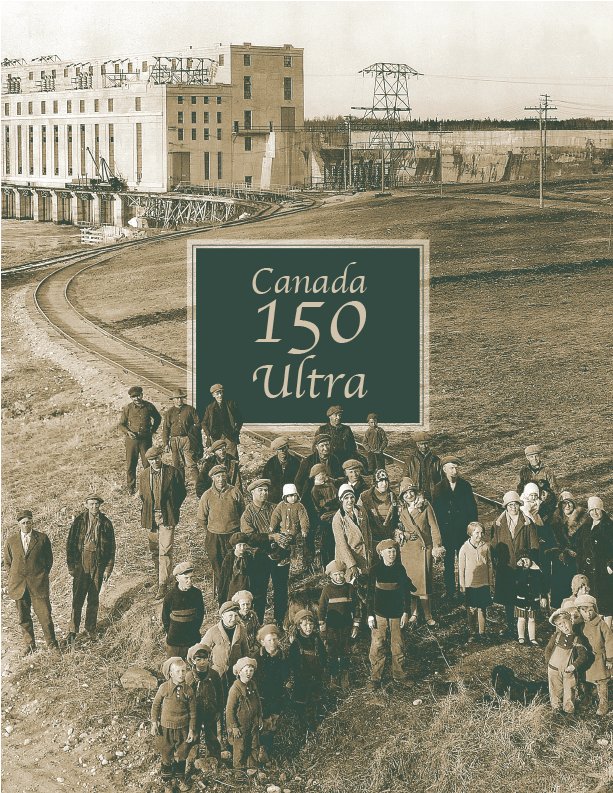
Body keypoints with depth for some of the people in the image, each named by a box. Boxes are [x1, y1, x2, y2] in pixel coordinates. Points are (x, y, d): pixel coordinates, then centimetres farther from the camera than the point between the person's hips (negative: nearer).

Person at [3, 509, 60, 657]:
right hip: (18, 584, 2)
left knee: (45, 615, -3)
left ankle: (52, 644, 12)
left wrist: (43, 575, 4)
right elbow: (7, 563, 14)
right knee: (23, 617, 9)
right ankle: (29, 644, 25)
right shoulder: (11, 541, 5)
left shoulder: (42, 538, 0)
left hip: (38, 584, -2)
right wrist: (9, 581, 8)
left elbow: (49, 558, 8)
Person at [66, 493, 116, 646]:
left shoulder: (106, 523, -1)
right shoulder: (79, 521, -3)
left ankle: (91, 627, 26)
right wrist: (71, 565, -3)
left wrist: (108, 569, 0)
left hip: (98, 565, 1)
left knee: (94, 598, 10)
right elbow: (70, 544, 1)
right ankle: (72, 632, -1)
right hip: (81, 564, -1)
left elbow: (111, 548, 3)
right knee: (78, 599, -5)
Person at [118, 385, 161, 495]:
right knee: (131, 465, 3)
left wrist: (153, 430, 9)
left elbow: (158, 418, 19)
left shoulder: (149, 406, 2)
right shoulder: (127, 409, 0)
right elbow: (121, 424, 8)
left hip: (146, 439, 0)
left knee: (148, 464, 2)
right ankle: (131, 488, 14)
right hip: (132, 439, 0)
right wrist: (127, 432, -10)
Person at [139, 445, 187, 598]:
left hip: (167, 517, -4)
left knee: (165, 550, -11)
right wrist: (145, 511, 9)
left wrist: (173, 508, -1)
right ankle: (160, 574, 32)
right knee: (154, 550, 13)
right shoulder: (144, 475, 7)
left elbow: (182, 492, 4)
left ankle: (163, 585, -12)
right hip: (150, 517, 4)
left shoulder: (172, 472, -4)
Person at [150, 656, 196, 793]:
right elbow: (156, 705, 0)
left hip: (183, 729, 1)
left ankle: (181, 778, 36)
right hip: (166, 728, -1)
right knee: (167, 757, 8)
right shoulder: (164, 688, -12)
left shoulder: (188, 690, -8)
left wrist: (191, 730, -1)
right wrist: (154, 723, -3)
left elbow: (192, 712, -1)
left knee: (181, 756, 15)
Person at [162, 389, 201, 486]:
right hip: (175, 440, 3)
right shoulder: (169, 412, 12)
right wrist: (166, 443, 4)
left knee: (190, 463, -11)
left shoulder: (190, 409, 7)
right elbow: (165, 429, 10)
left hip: (188, 440, -3)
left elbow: (197, 423, 8)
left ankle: (195, 484, -16)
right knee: (177, 465, 7)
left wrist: (191, 431, -7)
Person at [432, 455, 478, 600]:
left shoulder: (465, 486, 2)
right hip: (446, 532, -1)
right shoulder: (438, 488, 0)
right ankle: (450, 592, 15)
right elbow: (435, 512, 0)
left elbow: (473, 508, 5)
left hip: (464, 530, 1)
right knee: (448, 564, 7)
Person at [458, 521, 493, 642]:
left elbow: (490, 565, 6)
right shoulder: (465, 548, -6)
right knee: (471, 610, 4)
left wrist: (491, 583, 8)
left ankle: (481, 632, 17)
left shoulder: (485, 547, -1)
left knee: (482, 609, 7)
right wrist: (462, 585, 0)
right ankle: (472, 632, 15)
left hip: (483, 584, 1)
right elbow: (461, 568, -1)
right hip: (470, 584, -1)